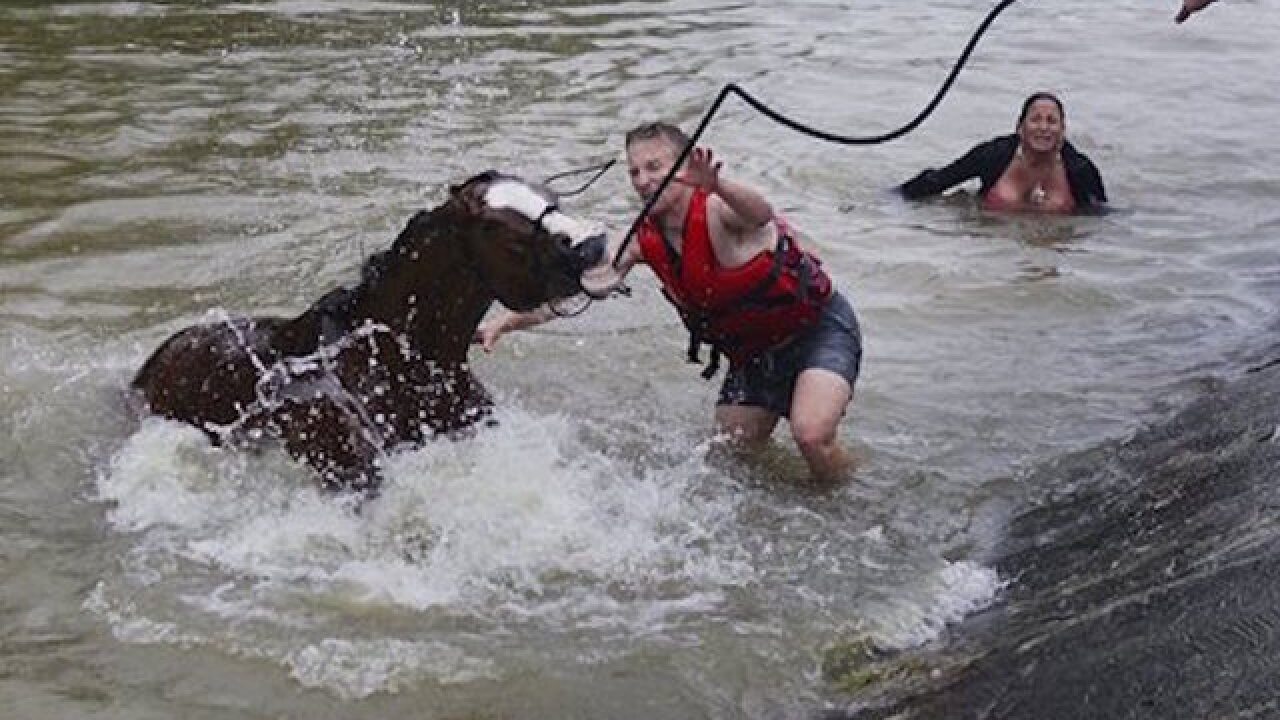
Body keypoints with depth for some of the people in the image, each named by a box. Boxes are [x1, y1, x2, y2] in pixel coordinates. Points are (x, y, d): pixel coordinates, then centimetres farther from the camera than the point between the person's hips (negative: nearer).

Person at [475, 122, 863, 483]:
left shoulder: (718, 211, -27)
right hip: (753, 353, 7)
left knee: (811, 435, -26)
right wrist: (505, 321, -21)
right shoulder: (643, 240, -7)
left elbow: (760, 214, -51)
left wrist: (716, 186, -73)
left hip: (820, 324, -7)